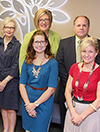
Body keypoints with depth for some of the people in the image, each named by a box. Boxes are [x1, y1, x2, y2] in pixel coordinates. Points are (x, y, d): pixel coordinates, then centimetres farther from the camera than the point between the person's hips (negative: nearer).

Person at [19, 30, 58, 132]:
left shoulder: (52, 63, -10)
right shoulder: (27, 61, 1)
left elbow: (51, 89, -13)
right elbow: (22, 84, -1)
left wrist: (35, 104, -14)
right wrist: (28, 104, -12)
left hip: (44, 100, -3)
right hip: (27, 99, 3)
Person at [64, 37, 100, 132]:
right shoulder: (74, 67, 2)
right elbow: (68, 91, 2)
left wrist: (82, 116, -15)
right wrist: (73, 112, -10)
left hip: (91, 111, -4)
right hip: (73, 108, 4)